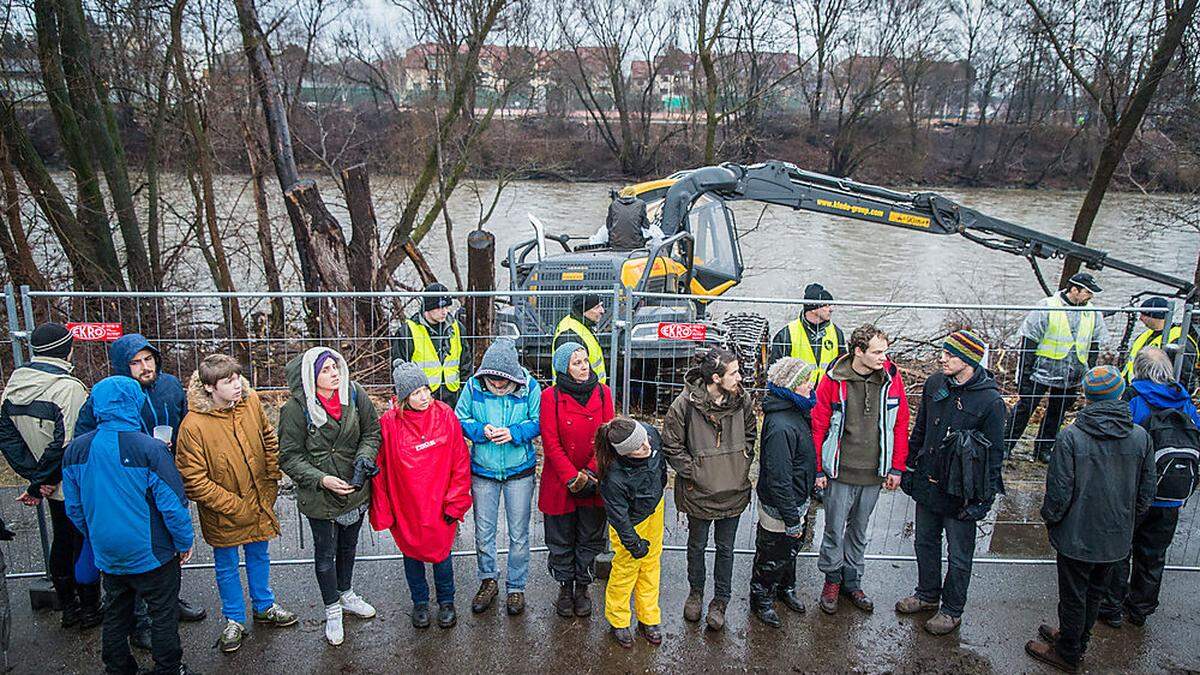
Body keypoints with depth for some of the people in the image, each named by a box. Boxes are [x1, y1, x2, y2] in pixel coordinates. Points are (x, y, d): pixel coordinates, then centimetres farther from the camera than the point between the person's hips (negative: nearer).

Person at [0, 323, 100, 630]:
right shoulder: (68, 388, -24)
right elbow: (68, 444, -27)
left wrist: (34, 476, 0)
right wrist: (41, 483, -14)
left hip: (48, 485, 7)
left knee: (61, 542, 21)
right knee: (84, 546, 9)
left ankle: (67, 608, 34)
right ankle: (89, 610, 22)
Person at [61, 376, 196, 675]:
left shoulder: (75, 450, -5)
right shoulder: (150, 449, -22)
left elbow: (74, 508, 6)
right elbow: (172, 505, -19)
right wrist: (184, 543, -4)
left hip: (107, 556, 5)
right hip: (151, 556, -5)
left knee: (115, 614, 22)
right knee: (164, 615, 12)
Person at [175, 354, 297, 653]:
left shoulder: (251, 401, -11)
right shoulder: (193, 425, -25)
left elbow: (269, 440, 5)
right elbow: (193, 480, -21)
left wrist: (272, 481, 3)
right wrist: (232, 506, -19)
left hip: (259, 503, 4)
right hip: (223, 514, -4)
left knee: (259, 556, 24)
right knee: (226, 566, 17)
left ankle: (264, 607, 45)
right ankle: (234, 620, 38)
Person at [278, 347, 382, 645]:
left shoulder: (355, 393, -12)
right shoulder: (296, 408, -20)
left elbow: (372, 431, -2)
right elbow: (290, 457, -15)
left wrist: (364, 458, -20)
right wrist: (321, 480, -25)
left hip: (355, 489, 4)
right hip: (319, 496, -4)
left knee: (348, 546, 25)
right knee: (325, 552, 13)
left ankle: (346, 595, 49)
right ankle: (332, 611, 34)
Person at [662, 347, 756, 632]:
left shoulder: (742, 399, -7)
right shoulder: (685, 403, -19)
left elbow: (750, 432, 11)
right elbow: (672, 446, -10)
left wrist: (743, 463, 3)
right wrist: (693, 472, -13)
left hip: (733, 490, 3)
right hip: (700, 491, -2)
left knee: (726, 547, 15)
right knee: (697, 545, 18)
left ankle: (721, 600, 33)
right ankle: (695, 591, 42)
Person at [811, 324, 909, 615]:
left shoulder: (892, 378, -5)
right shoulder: (834, 380, -13)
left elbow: (900, 425, 4)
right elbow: (818, 426, -6)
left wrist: (896, 468, 4)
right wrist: (818, 470, -5)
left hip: (874, 473, 3)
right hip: (840, 472, -3)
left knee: (859, 530, 18)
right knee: (835, 529, 9)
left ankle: (852, 580, 35)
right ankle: (832, 579, 29)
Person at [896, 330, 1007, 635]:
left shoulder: (990, 401, -19)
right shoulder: (934, 384, -2)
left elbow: (994, 454, -12)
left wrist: (983, 499, -13)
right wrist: (909, 466, 13)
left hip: (961, 492, -5)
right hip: (927, 484, 6)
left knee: (959, 556, 11)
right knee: (925, 544, 21)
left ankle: (952, 610, 31)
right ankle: (927, 594, 42)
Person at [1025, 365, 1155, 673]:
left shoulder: (1070, 437, -22)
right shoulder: (1141, 437, -9)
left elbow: (1059, 492, -17)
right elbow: (1146, 494, 1)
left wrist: (1050, 520, 1)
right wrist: (1126, 521, 17)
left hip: (1077, 537, -4)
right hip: (1117, 540, 4)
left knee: (1073, 598, 13)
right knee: (1095, 594, 23)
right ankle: (1075, 638, 43)